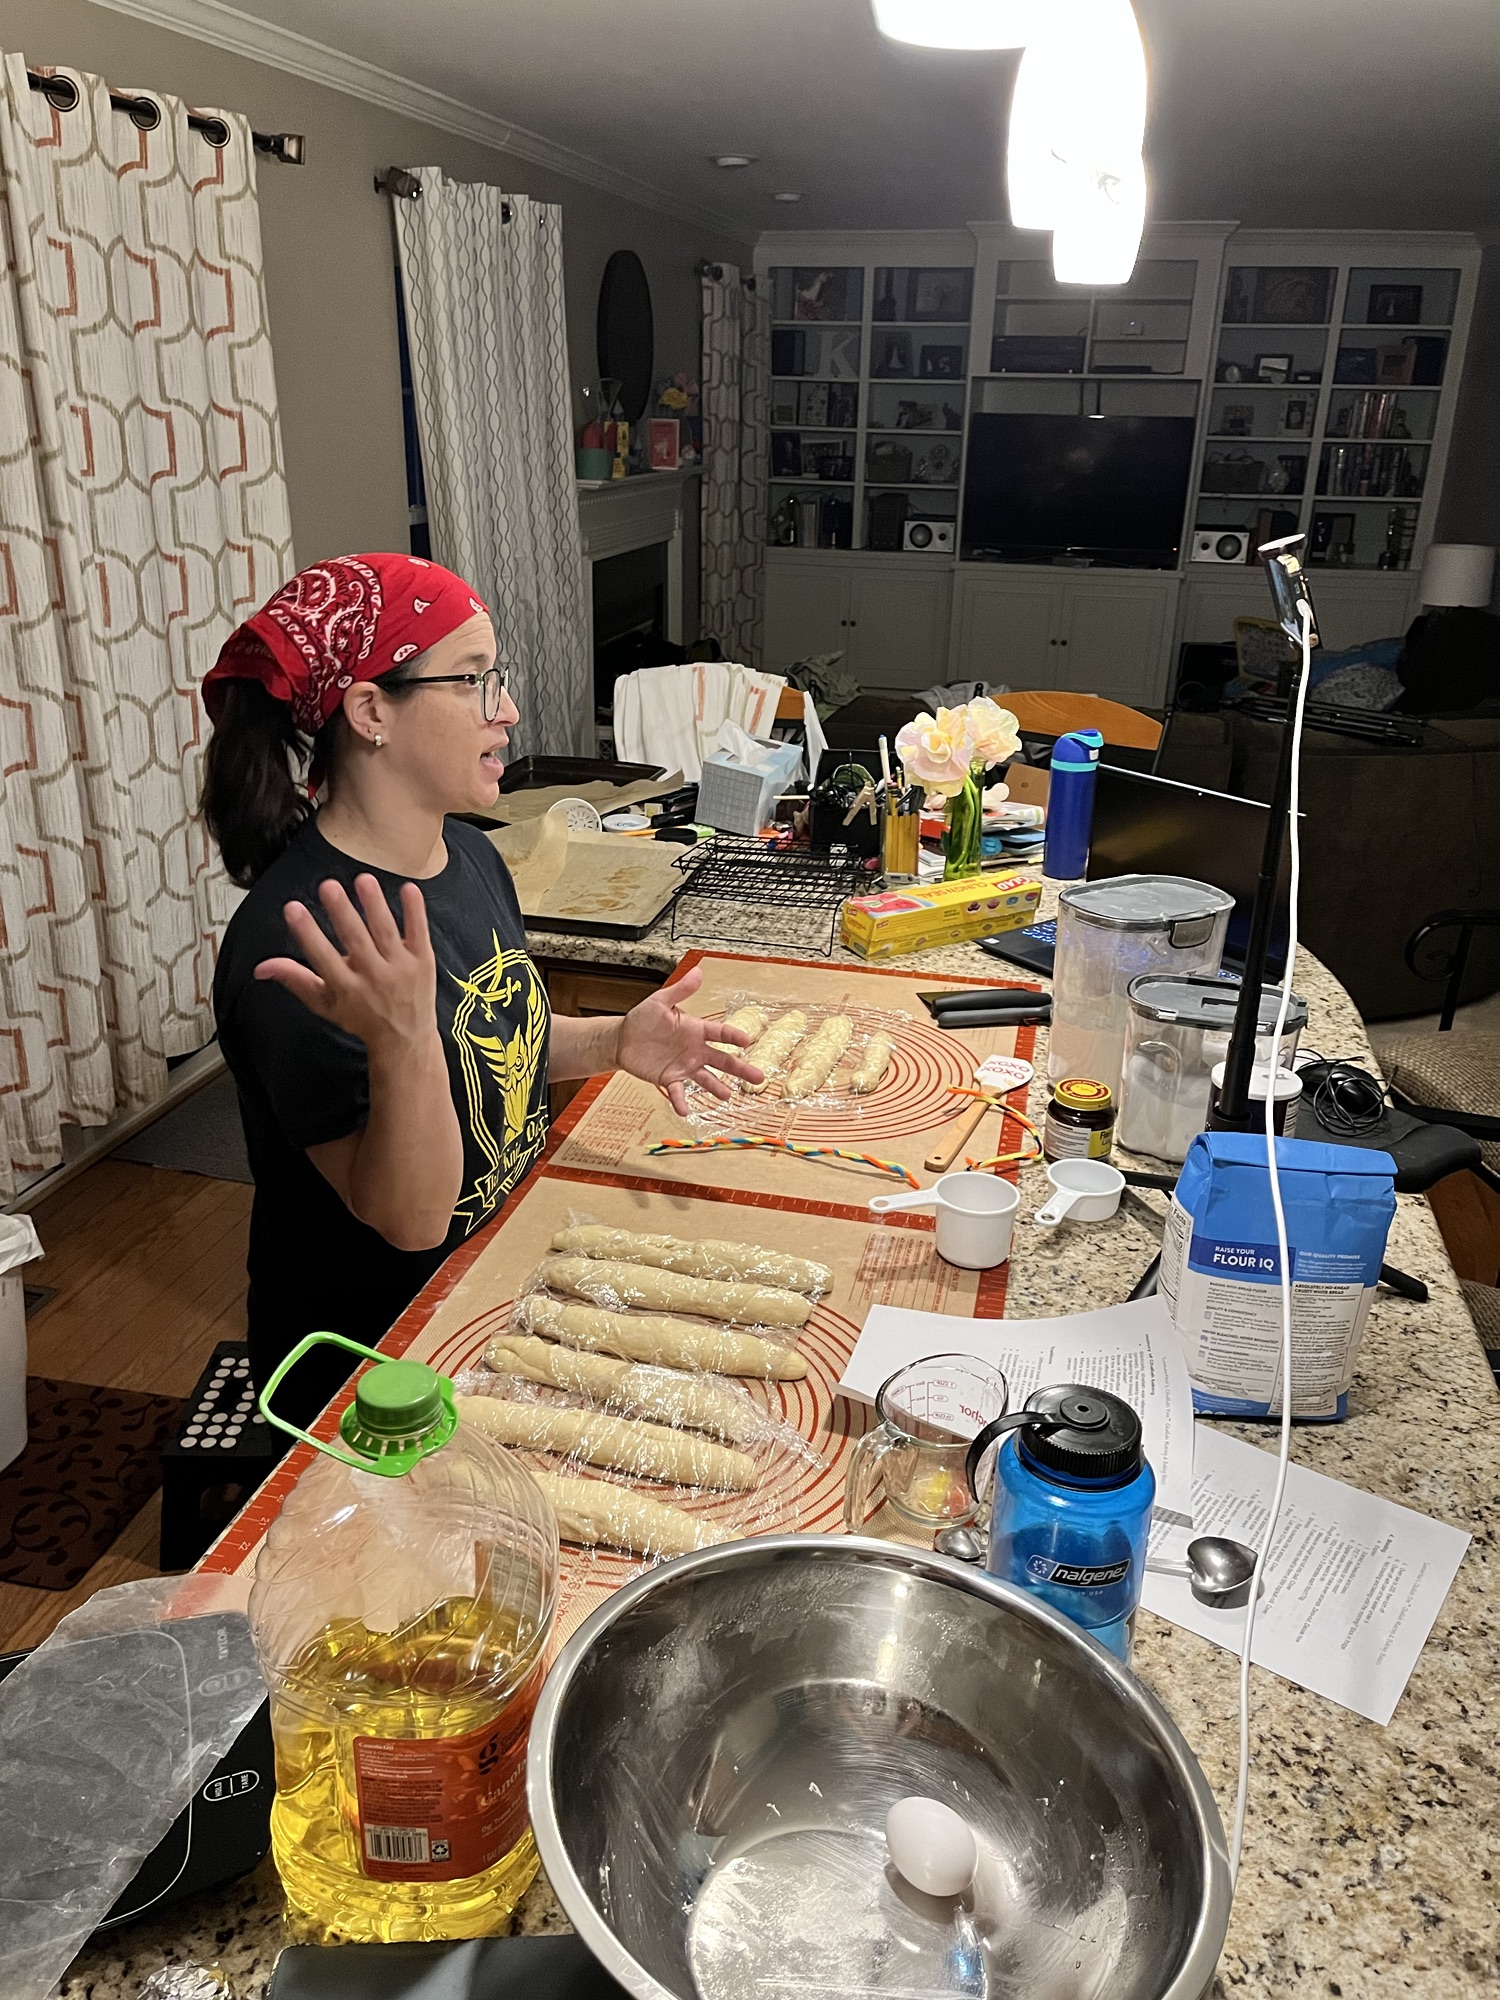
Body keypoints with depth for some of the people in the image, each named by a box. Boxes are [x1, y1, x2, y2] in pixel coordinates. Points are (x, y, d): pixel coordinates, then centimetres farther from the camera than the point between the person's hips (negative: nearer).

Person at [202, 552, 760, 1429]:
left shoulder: (470, 857, -1)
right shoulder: (296, 943, -27)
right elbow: (413, 1219, -25)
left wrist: (615, 1041, -6)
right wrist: (402, 1040, -42)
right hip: (368, 1355, -7)